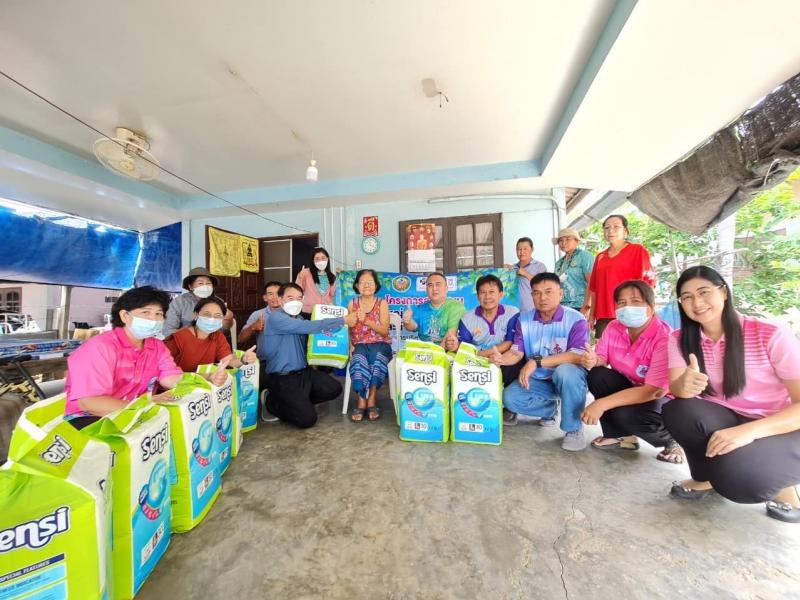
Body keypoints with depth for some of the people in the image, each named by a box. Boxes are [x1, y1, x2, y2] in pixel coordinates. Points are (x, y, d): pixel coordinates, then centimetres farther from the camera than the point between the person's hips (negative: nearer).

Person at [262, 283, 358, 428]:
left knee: (334, 389, 1)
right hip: (282, 378, -8)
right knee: (307, 418, -13)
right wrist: (344, 320, -27)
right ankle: (274, 403, 10)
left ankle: (298, 401, 15)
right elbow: (308, 327, -30)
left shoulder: (299, 318, 11)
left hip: (304, 371, 8)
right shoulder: (276, 318, -18)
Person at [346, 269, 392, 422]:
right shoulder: (352, 304, 8)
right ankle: (362, 401, -19)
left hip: (379, 344, -1)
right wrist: (350, 346, -10)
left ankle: (371, 400, -20)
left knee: (377, 360, -34)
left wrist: (366, 320, -20)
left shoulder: (382, 303, 1)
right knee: (358, 362, -32)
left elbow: (385, 331, -7)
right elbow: (348, 328, 8)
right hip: (359, 345, 1)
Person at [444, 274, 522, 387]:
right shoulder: (467, 318, 5)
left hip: (503, 363, 0)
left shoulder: (513, 313, 0)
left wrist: (482, 354, -21)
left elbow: (511, 343, -8)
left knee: (518, 364, -33)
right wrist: (456, 346, -25)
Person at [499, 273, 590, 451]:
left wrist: (537, 362, -34)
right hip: (538, 380, 4)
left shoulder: (576, 320, -16)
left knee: (565, 371, -38)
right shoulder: (524, 320, -3)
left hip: (569, 377, -4)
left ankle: (574, 428, -14)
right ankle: (550, 408, 13)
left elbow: (577, 356, -27)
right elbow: (516, 352, -5)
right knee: (509, 398, -18)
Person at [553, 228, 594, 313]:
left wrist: (586, 306, -18)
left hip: (579, 307, -5)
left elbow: (591, 283, -10)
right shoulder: (559, 262, 18)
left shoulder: (584, 255, 0)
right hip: (561, 308, 5)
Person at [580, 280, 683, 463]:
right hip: (630, 389, 5)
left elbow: (654, 390, -31)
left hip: (662, 399, -5)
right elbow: (602, 359, -4)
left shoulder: (664, 338, -26)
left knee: (625, 414, -32)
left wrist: (602, 404, -38)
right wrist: (593, 360, -32)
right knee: (597, 375, -22)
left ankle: (671, 439, 5)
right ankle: (619, 435, 0)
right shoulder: (613, 327, -10)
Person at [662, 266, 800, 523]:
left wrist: (749, 430, -33)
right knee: (677, 411, -30)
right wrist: (685, 385, -42)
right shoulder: (680, 339, -6)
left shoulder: (770, 334, -16)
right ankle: (707, 478, 0)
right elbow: (675, 386, -17)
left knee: (735, 475, -32)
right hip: (727, 423, 3)